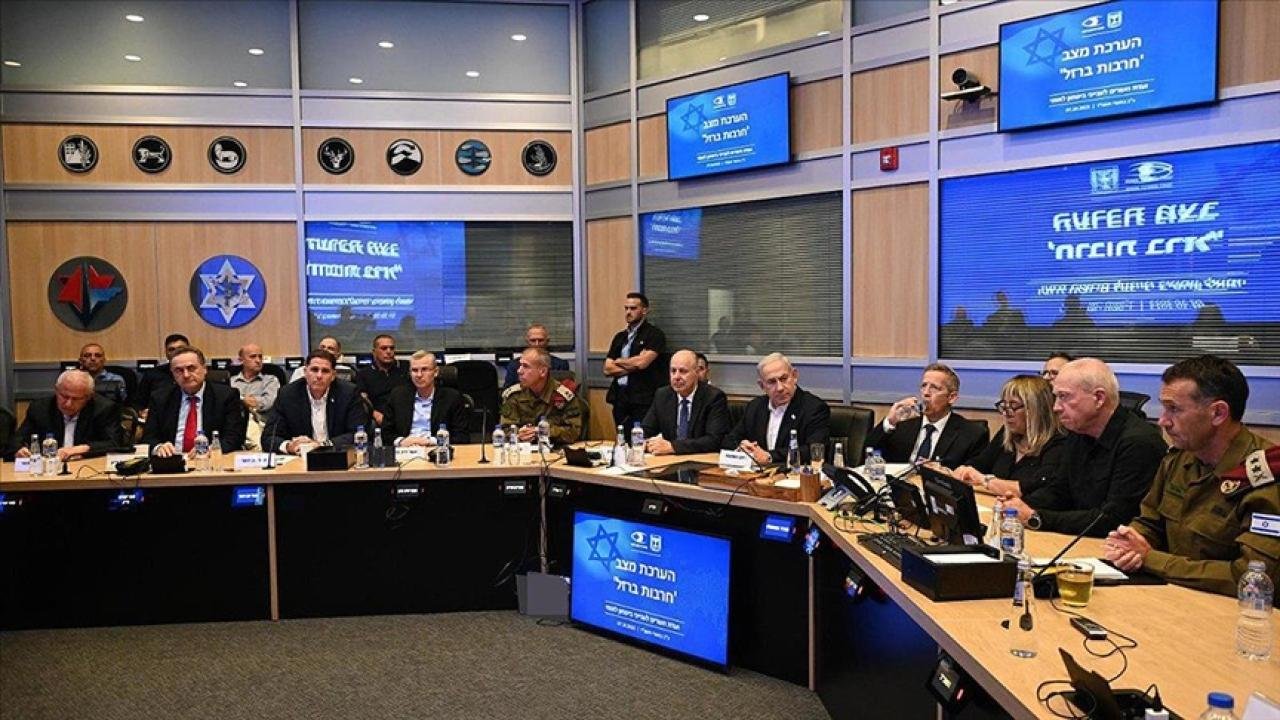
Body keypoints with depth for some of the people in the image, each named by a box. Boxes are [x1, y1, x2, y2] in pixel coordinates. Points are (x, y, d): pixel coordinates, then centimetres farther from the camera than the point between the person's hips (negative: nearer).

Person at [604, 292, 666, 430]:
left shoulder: (654, 334, -2)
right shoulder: (619, 337, 16)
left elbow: (642, 362, -15)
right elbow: (607, 369, 8)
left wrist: (619, 361, 2)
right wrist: (633, 366, -6)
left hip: (643, 400, -5)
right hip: (620, 399, 6)